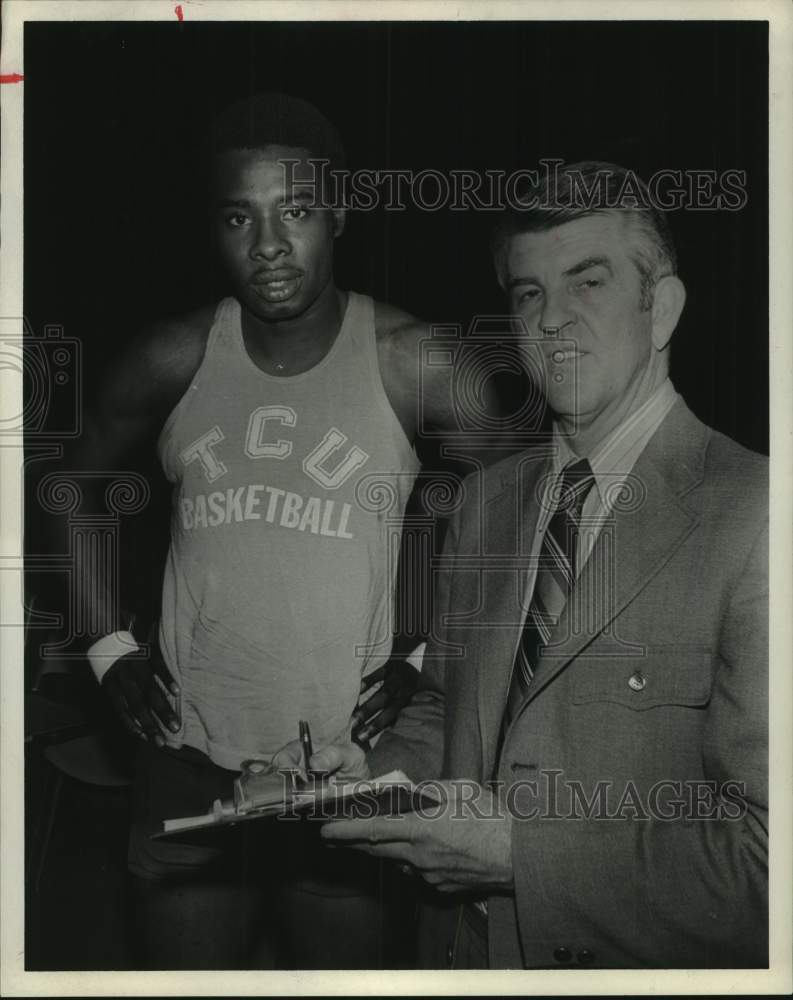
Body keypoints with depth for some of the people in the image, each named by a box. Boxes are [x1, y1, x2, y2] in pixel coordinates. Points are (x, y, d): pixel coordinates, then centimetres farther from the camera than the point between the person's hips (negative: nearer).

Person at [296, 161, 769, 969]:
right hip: (466, 946, 6)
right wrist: (369, 776, -7)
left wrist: (518, 851, -22)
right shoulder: (486, 499, 3)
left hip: (633, 961, -6)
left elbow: (763, 856, -22)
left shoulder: (752, 515, -20)